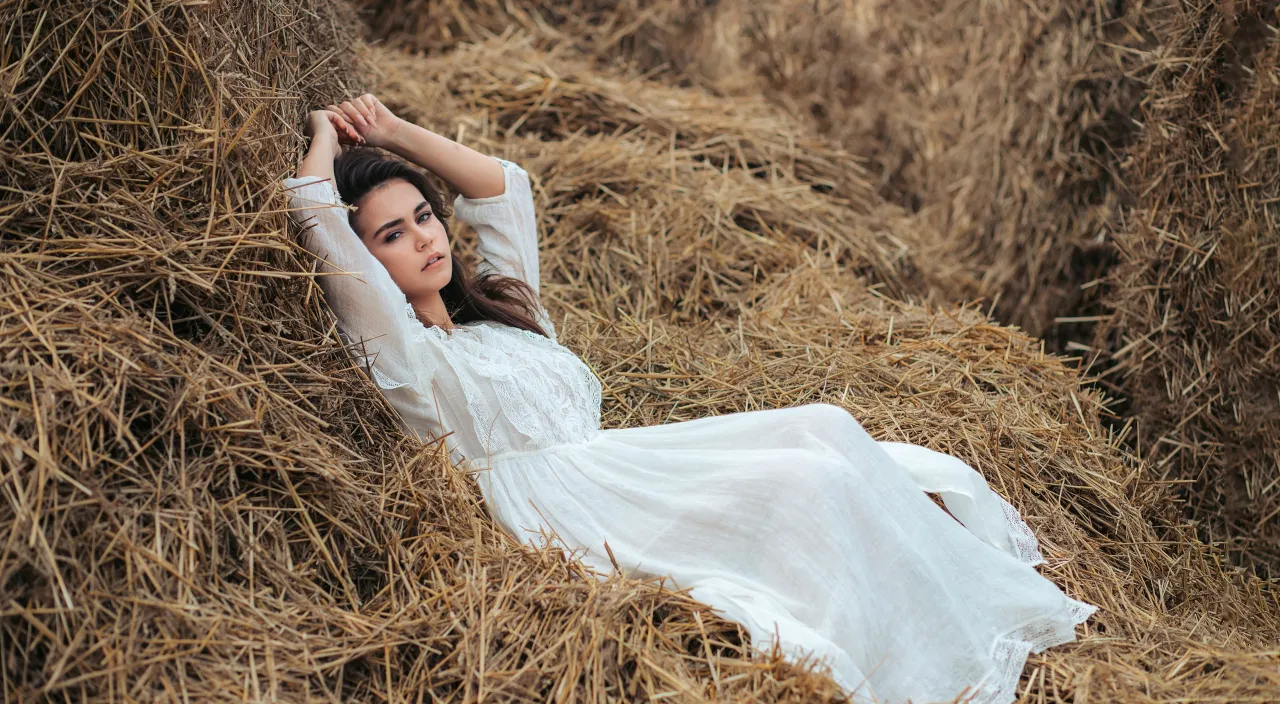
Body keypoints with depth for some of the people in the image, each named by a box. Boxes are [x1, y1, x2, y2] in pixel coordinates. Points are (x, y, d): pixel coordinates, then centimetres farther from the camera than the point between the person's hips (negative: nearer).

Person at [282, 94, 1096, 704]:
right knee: (807, 478, -23)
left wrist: (397, 132, 28)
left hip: (628, 469, 9)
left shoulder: (497, 306, 24)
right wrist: (327, 138, 9)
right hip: (573, 516, -9)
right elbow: (319, 222, -10)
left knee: (825, 427, -10)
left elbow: (505, 186, 31)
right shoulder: (401, 350, 1)